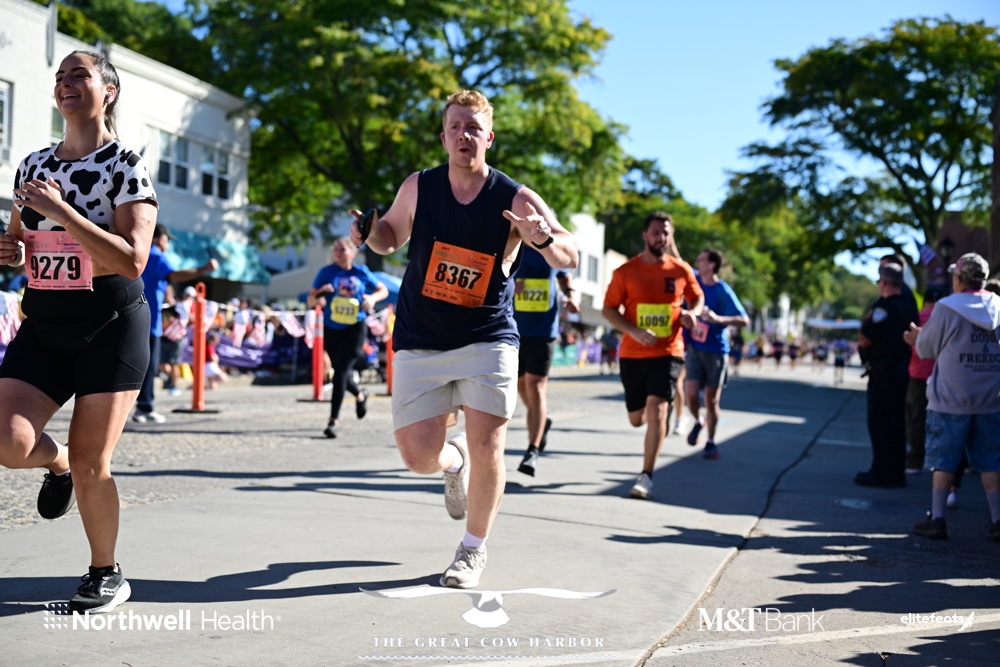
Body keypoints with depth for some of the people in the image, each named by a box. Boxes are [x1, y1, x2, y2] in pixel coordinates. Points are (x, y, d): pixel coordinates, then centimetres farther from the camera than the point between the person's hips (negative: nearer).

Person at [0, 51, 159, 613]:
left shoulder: (126, 165, -8)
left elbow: (133, 261, -19)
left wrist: (60, 210, -22)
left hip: (111, 328, -5)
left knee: (91, 466, -3)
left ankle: (107, 575, 20)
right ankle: (58, 461, 24)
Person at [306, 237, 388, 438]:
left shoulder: (361, 272, 1)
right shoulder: (326, 272, 0)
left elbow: (383, 290, 14)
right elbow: (310, 301, -2)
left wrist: (373, 298, -7)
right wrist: (319, 295, -24)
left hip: (355, 329, -3)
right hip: (331, 329, 3)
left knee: (341, 371, -15)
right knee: (341, 372, 15)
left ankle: (334, 420, -13)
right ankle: (360, 395, 48)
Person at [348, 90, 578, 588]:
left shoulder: (516, 200, -9)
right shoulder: (418, 188, -2)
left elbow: (569, 258, -6)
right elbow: (392, 235, 15)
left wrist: (544, 238, -28)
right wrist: (370, 234, -9)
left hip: (487, 340, -1)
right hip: (420, 342, 2)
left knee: (486, 448, -8)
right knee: (420, 458, -4)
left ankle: (474, 548, 18)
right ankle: (454, 461, 37)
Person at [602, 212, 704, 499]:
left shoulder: (682, 270, 2)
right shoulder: (625, 272, -2)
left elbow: (698, 297, 18)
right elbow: (608, 309, -1)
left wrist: (692, 312, -6)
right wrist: (635, 331, -17)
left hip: (668, 352, -1)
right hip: (633, 354, 1)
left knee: (656, 408, -18)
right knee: (636, 418, 10)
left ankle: (646, 478, -13)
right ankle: (658, 422, 49)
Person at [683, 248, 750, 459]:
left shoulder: (723, 291, -13)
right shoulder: (693, 279, 2)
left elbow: (744, 320, -19)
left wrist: (718, 318, -33)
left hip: (716, 351, -3)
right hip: (694, 348, 3)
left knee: (711, 400, 3)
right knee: (691, 392, -12)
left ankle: (711, 443, 19)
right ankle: (698, 422, 20)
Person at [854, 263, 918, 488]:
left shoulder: (884, 307, -17)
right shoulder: (910, 307, 11)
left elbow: (865, 338, -20)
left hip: (883, 370, -9)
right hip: (903, 367, 9)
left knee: (879, 422, -3)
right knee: (896, 422, 13)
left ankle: (881, 473, -2)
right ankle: (897, 473, 18)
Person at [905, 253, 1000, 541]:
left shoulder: (946, 308, -10)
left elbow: (927, 349, -2)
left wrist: (919, 338, 22)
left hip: (950, 401, -4)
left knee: (944, 461, 4)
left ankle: (936, 519, 6)